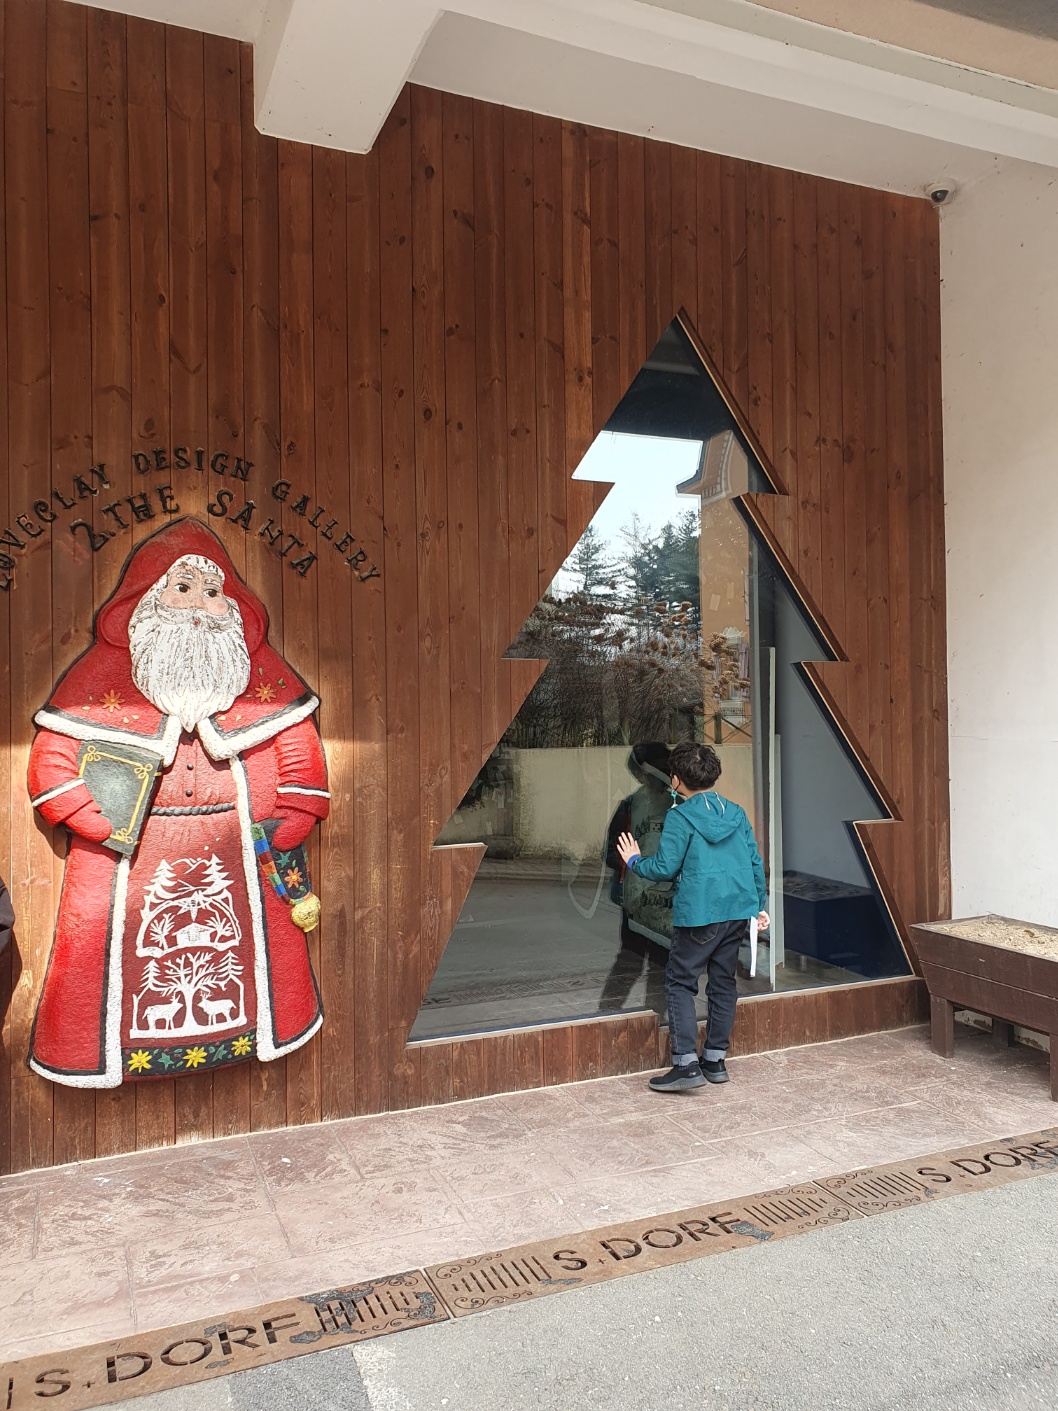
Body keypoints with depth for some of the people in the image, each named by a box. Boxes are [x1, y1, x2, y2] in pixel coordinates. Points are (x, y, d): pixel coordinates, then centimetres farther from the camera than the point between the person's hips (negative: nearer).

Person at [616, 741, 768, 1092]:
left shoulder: (680, 816, -10)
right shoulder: (736, 813, 10)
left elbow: (664, 867, -11)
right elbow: (756, 862, 11)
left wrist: (634, 861, 8)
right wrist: (760, 905, 20)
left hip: (699, 915, -7)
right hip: (739, 912, 7)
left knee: (680, 982, 2)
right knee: (723, 982, 15)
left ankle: (686, 1064, -5)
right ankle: (715, 1060, 22)